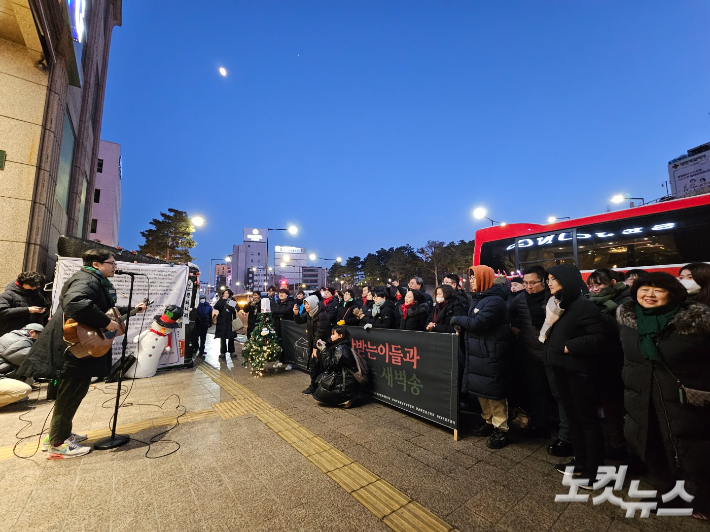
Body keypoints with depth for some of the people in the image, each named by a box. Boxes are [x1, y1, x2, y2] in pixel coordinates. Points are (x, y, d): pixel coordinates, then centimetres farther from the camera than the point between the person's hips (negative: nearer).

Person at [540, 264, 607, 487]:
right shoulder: (555, 305, 8)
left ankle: (595, 469, 21)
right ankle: (581, 461, 33)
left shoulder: (583, 305, -16)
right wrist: (550, 354, 5)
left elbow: (599, 337, -21)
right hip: (562, 368, 8)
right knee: (572, 414, 18)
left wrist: (570, 347, -21)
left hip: (580, 370, -8)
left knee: (587, 418, 5)